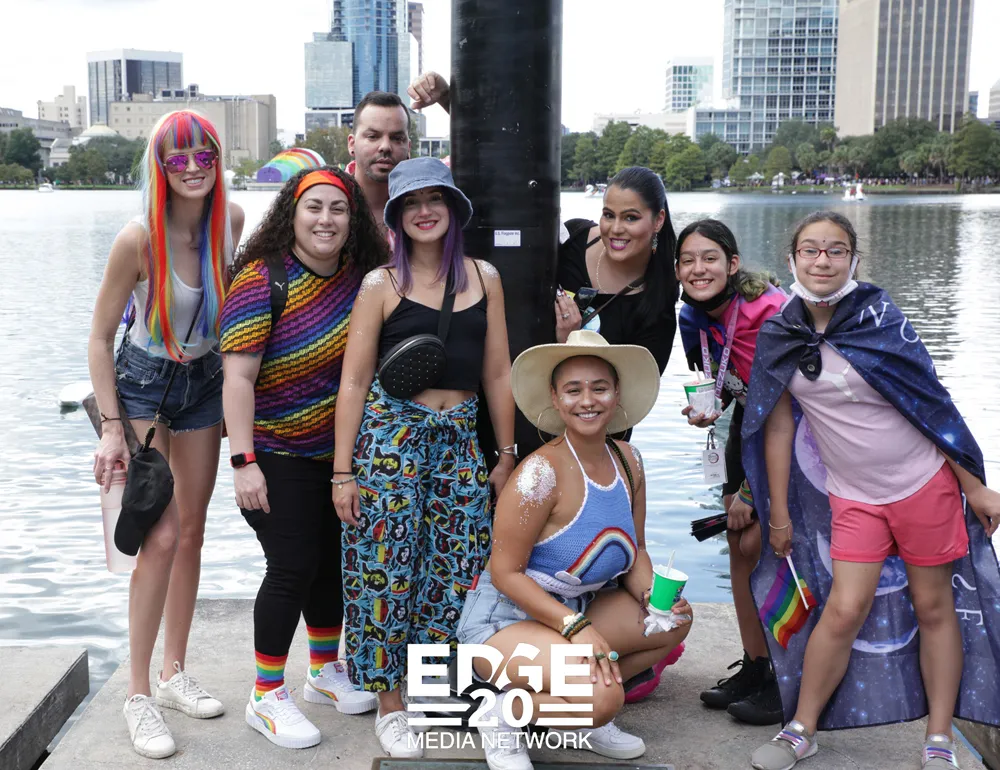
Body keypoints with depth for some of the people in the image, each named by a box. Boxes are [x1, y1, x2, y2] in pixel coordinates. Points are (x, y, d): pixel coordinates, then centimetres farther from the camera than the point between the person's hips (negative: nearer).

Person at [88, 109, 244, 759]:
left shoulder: (230, 219, -9)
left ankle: (176, 672, 25)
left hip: (205, 380, 6)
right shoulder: (139, 240, -24)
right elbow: (100, 336, -15)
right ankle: (139, 694, 0)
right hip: (143, 382, -5)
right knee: (162, 537, -12)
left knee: (192, 531, 11)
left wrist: (234, 385, 12)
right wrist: (112, 427, -18)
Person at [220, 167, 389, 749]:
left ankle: (326, 669, 36)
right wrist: (245, 462, -23)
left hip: (344, 453, 6)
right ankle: (267, 696, 12)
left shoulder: (365, 277, 1)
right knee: (292, 569, -4)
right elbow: (238, 377, -18)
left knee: (334, 561, 16)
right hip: (279, 455, -6)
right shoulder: (264, 279, -15)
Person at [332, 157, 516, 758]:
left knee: (459, 569, 4)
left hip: (460, 440, 3)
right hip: (389, 434, -3)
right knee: (386, 566, 0)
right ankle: (390, 704, 15)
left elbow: (498, 373, 11)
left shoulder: (484, 278, 8)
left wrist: (507, 455, 11)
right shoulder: (381, 285, 0)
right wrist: (343, 471, -6)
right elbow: (354, 381, -2)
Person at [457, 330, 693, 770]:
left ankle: (587, 716, 8)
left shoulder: (627, 461, 0)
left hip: (574, 608, 8)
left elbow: (635, 551, 10)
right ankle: (504, 717, -1)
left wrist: (654, 598, -10)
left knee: (675, 621, -3)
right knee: (603, 697, -28)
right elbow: (506, 573, -20)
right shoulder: (542, 471, -22)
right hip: (505, 617, -8)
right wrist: (576, 627, -28)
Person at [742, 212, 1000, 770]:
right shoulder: (779, 337, -3)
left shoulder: (878, 316, -10)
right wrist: (778, 513, 5)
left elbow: (934, 404, -6)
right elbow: (778, 426, 2)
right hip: (852, 497, 1)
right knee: (843, 611, -4)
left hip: (925, 482, -1)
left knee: (934, 607, 7)